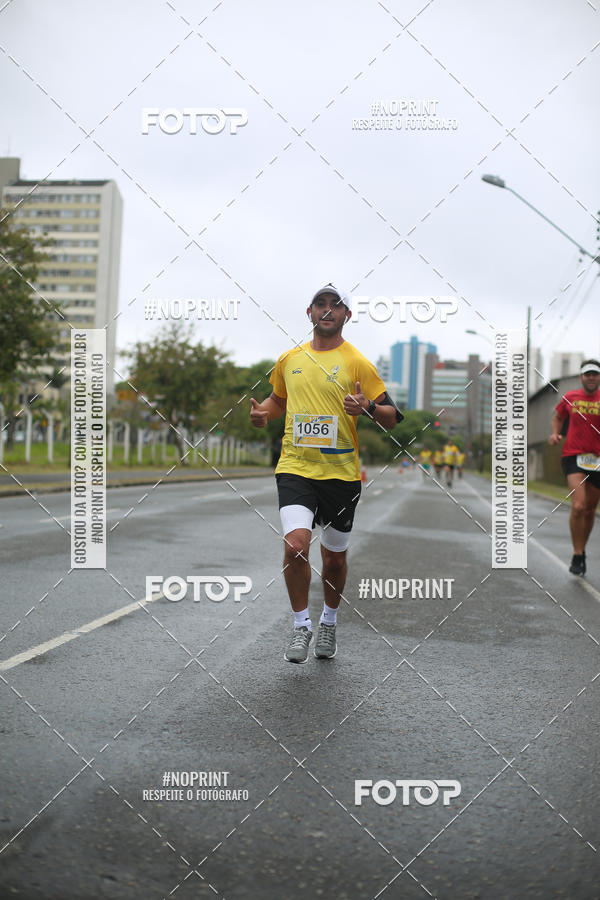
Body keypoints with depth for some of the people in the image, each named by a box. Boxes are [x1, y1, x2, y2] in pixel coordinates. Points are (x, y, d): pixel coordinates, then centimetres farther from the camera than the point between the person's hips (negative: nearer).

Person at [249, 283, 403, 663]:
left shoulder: (357, 362, -1)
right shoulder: (289, 360, 9)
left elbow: (392, 417, -1)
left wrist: (368, 408, -22)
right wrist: (263, 412, 5)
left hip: (342, 472, -1)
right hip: (295, 468, 1)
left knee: (334, 558, 10)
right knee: (295, 546, -18)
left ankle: (329, 622, 37)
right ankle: (301, 624, 3)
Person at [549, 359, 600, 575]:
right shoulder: (570, 397, 4)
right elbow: (558, 417, 22)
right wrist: (555, 433, 4)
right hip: (574, 456, -1)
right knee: (578, 506, -18)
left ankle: (582, 551, 32)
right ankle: (577, 555, -5)